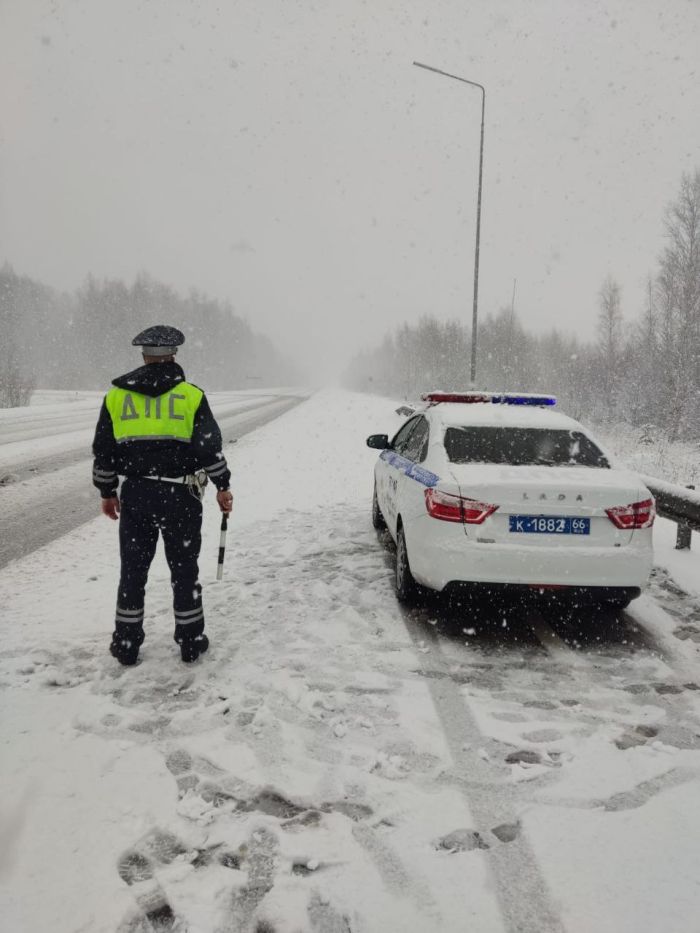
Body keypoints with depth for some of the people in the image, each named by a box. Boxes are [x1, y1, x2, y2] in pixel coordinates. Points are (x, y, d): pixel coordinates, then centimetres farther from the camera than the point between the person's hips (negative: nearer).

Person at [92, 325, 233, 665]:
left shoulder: (116, 395, 4)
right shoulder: (191, 395, -3)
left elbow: (104, 451, 8)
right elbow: (210, 447, -5)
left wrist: (107, 491, 18)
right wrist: (222, 486, 5)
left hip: (135, 494, 2)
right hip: (180, 495, -2)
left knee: (133, 568, 12)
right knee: (184, 568, 9)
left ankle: (126, 644, 19)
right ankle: (191, 641, 18)